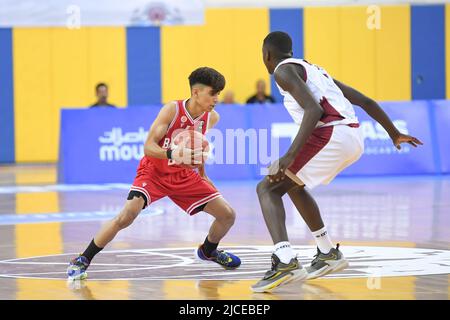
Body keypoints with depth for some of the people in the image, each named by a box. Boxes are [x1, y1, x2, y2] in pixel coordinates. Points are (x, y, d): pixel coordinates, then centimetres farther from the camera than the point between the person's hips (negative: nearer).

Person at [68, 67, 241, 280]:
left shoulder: (211, 118, -7)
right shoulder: (172, 110, -23)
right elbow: (149, 147, -27)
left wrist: (202, 174, 22)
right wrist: (171, 154, -45)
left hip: (184, 176, 5)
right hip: (154, 171, -5)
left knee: (228, 215, 0)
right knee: (127, 216, -28)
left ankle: (208, 251, 33)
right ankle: (82, 261, -14)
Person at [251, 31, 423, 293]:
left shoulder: (284, 71, 2)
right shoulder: (314, 69, 29)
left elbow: (314, 110, -15)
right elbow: (366, 101, 29)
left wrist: (290, 155, -22)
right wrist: (394, 134, 39)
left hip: (330, 134, -9)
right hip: (355, 138, 9)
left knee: (267, 188, -4)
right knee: (292, 184, 30)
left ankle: (286, 261, -25)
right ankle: (328, 254, 34)